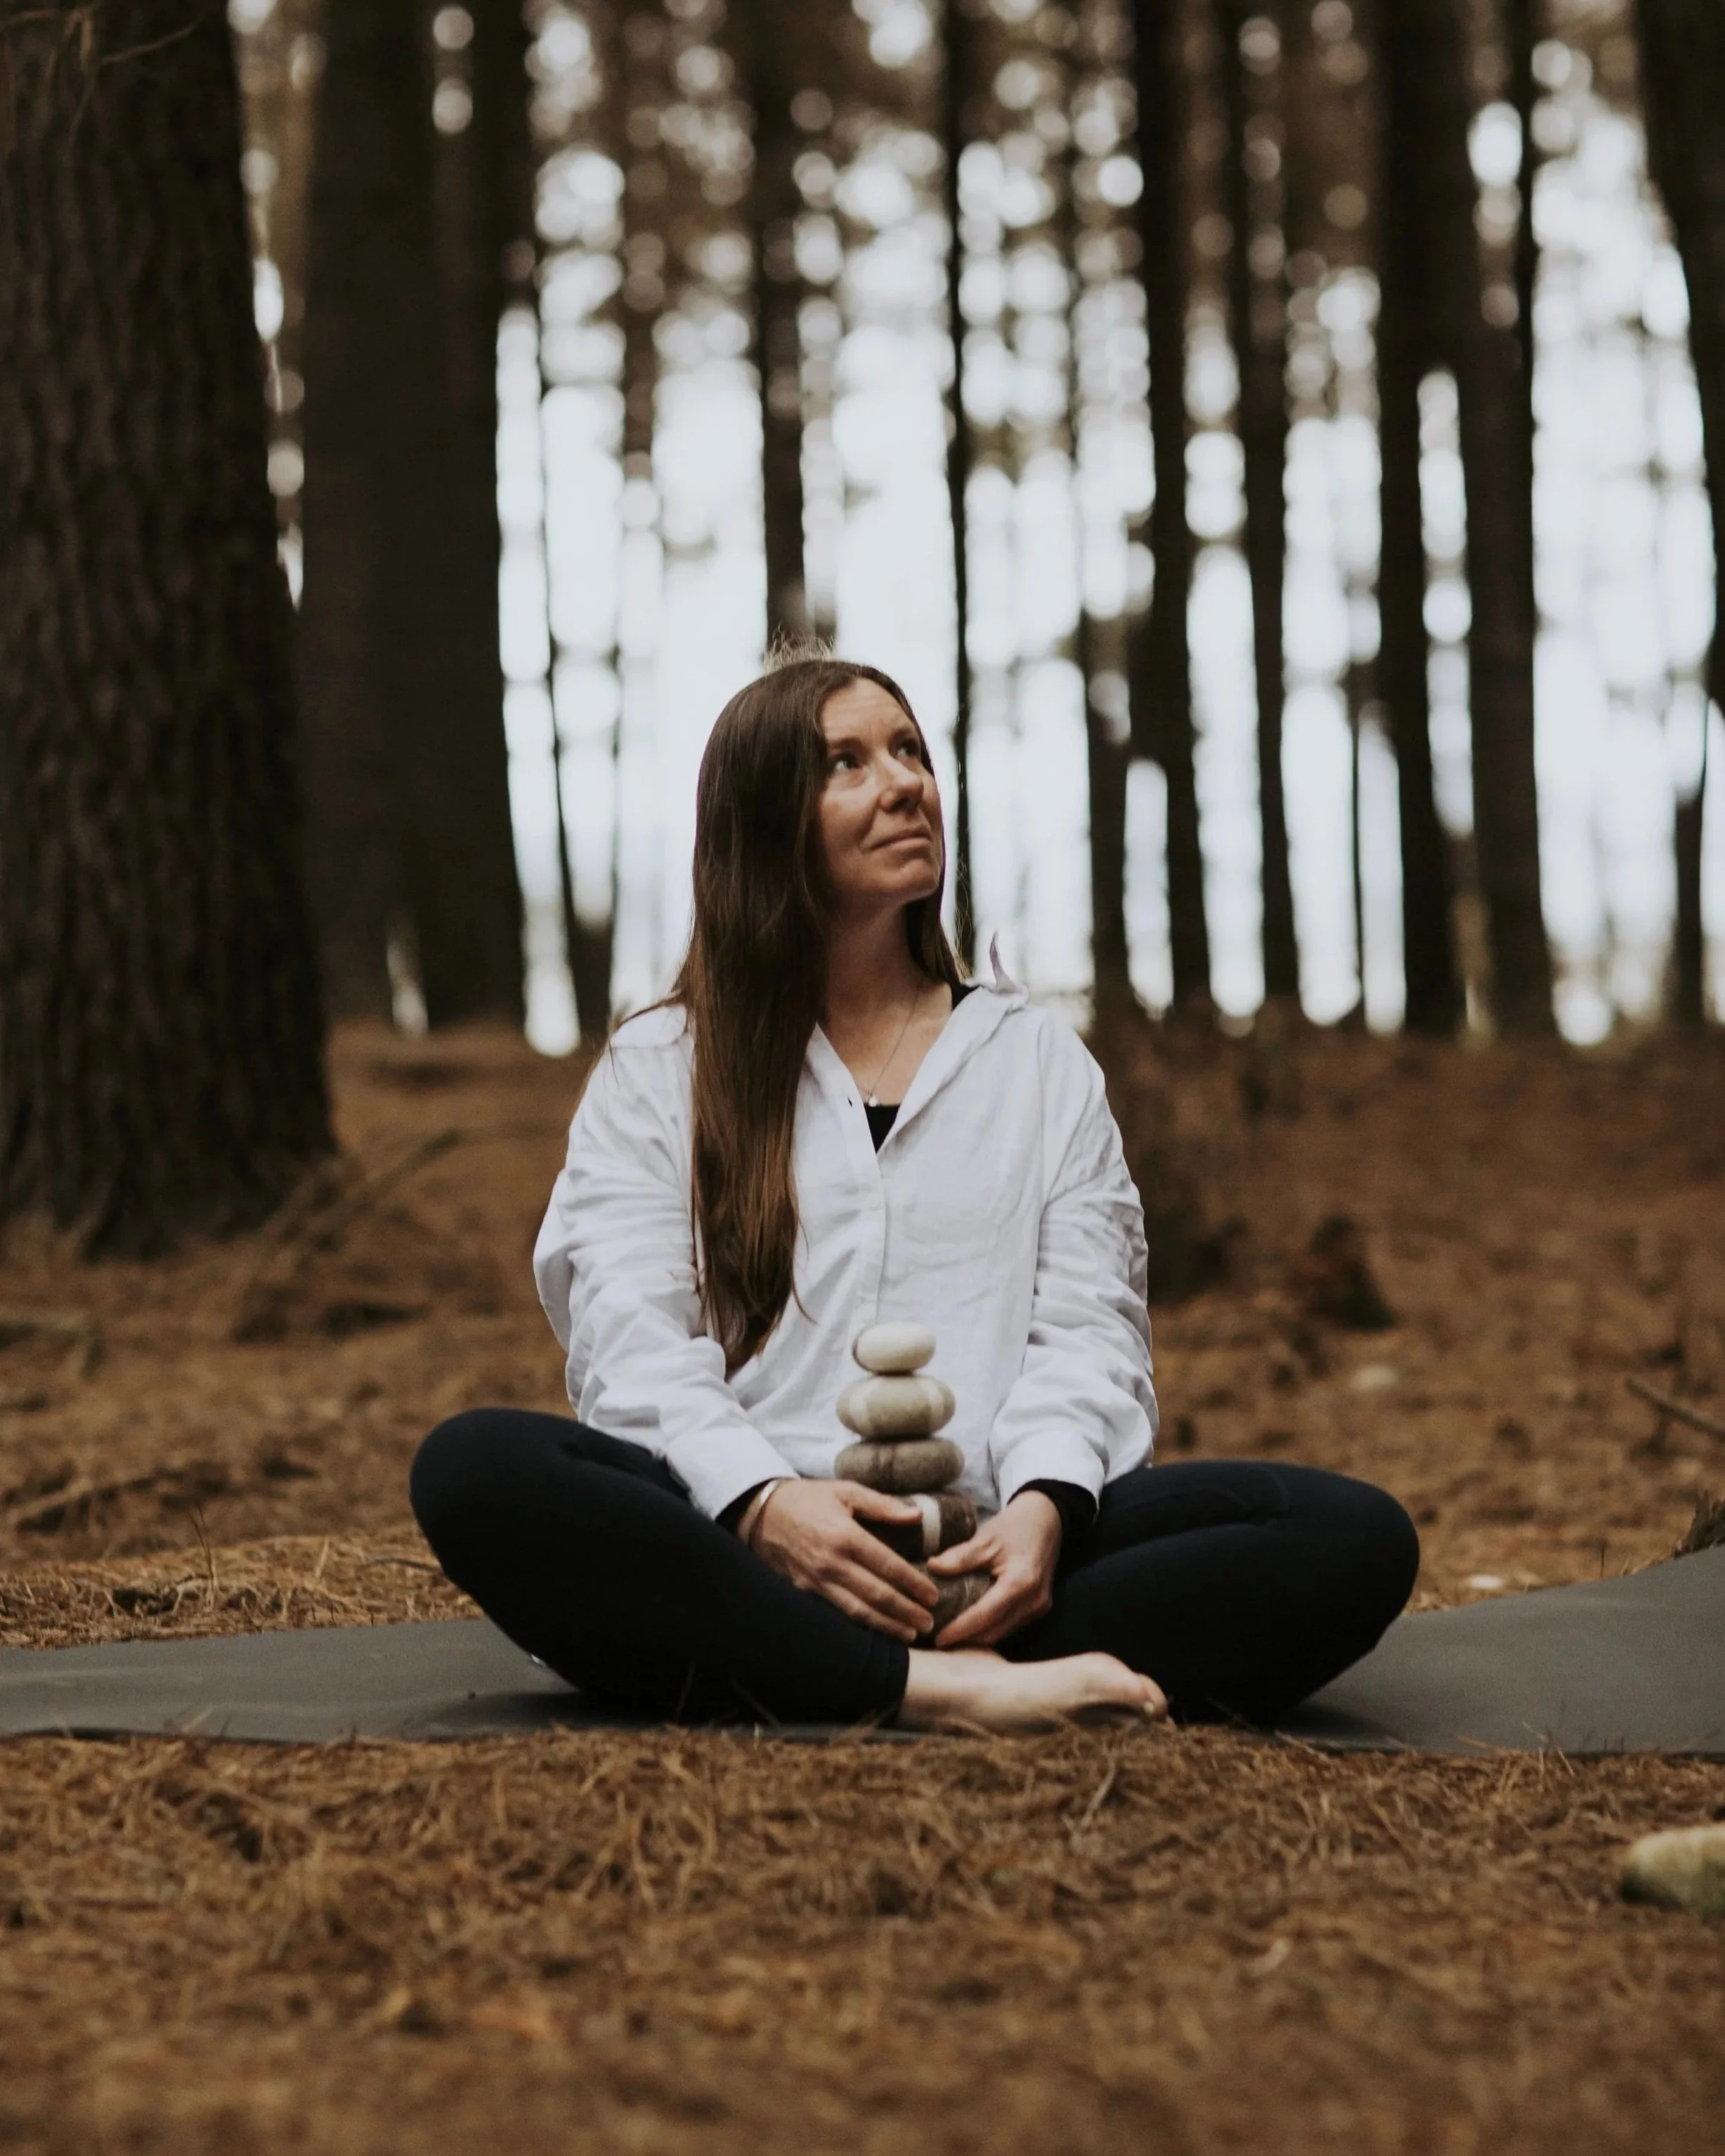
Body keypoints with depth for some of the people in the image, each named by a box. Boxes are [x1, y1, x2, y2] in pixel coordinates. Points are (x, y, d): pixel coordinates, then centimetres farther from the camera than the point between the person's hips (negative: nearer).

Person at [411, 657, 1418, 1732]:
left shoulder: (1041, 1058, 23)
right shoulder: (656, 1071, 17)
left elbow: (1088, 1325, 11)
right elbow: (633, 1340, 2)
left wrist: (1044, 1502, -13)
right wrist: (761, 1502, -20)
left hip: (988, 1558, 2)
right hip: (739, 1545, -2)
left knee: (1357, 1535, -25)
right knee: (475, 1468, -33)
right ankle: (937, 1689, -38)